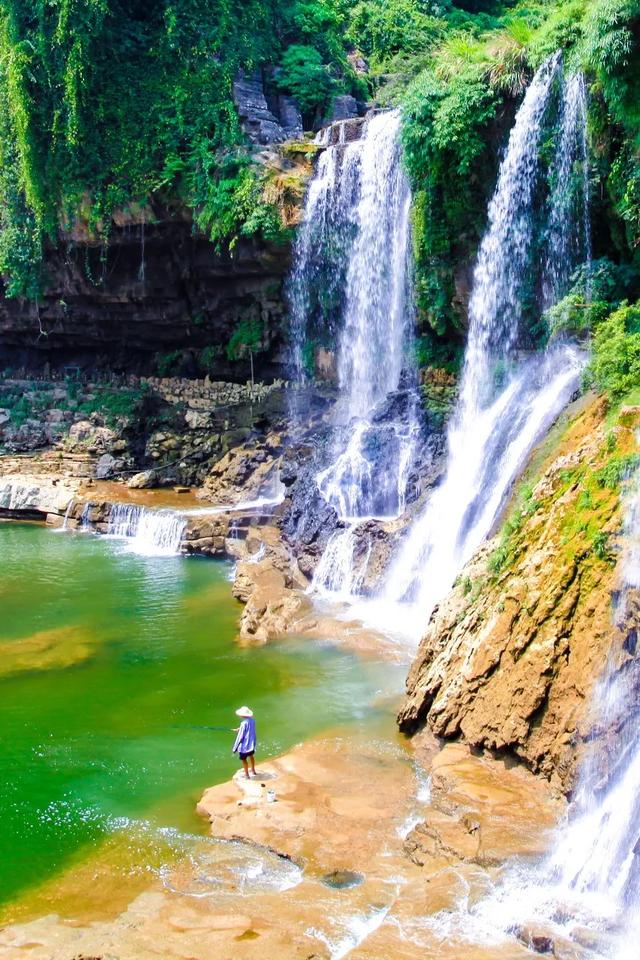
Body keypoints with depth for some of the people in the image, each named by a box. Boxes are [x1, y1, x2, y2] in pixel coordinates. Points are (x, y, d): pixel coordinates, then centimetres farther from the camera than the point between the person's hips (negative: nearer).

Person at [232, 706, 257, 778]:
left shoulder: (244, 723, -27)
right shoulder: (252, 721, -6)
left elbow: (240, 736, -21)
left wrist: (235, 747, -11)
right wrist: (239, 729, 23)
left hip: (244, 744, -7)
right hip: (252, 743, 7)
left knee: (244, 759, 9)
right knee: (251, 756, 28)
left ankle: (247, 775, 19)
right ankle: (253, 770, 43)